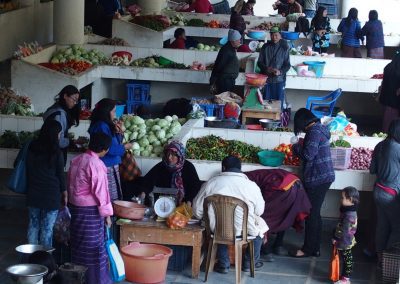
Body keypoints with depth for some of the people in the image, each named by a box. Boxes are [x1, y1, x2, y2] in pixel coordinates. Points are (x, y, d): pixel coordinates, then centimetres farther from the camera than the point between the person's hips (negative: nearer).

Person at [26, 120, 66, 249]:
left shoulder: (32, 148, 1)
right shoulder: (56, 152, -12)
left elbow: (28, 171, 10)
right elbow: (60, 175, -5)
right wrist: (64, 193, 7)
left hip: (33, 193, 5)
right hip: (51, 195, -5)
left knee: (33, 225, 12)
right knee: (47, 228, 1)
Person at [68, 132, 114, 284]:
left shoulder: (76, 160, 7)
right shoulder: (96, 164, -19)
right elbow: (101, 191, -18)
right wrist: (107, 213, -11)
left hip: (75, 206, 8)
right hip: (90, 209, -8)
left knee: (79, 243, 16)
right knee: (93, 246, 0)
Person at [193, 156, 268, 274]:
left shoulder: (211, 183, -5)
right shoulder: (251, 185, -10)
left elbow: (197, 210, 0)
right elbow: (259, 211, -1)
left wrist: (208, 219, 19)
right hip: (244, 230, -2)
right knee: (261, 225, 30)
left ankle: (223, 264, 33)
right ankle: (250, 262, 36)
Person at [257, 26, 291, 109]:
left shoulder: (284, 48, -1)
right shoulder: (265, 47, 3)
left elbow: (287, 65, 0)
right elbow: (260, 62, 5)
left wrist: (280, 71, -19)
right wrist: (266, 68, -14)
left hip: (279, 80, -1)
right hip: (266, 79, 1)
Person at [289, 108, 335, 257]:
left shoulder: (314, 132, -18)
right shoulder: (319, 129, 13)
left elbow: (308, 155, -22)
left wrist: (296, 147, -6)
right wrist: (302, 146, 15)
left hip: (317, 179, -10)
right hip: (324, 177, 10)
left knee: (312, 214, -1)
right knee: (315, 214, 15)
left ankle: (308, 249, 6)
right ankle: (315, 248, 21)